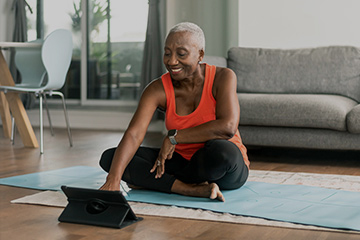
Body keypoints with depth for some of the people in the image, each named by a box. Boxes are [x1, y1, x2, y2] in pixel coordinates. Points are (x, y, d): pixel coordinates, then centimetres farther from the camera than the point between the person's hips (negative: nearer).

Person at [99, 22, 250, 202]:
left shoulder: (222, 77, -14)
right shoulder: (157, 89, -9)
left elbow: (228, 127, -30)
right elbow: (133, 135, -23)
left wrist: (174, 137, -23)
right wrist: (113, 180, -38)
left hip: (226, 168, -3)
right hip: (183, 161, 4)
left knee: (222, 150, -40)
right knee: (110, 158, -13)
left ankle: (150, 181, -13)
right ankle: (194, 190, -25)